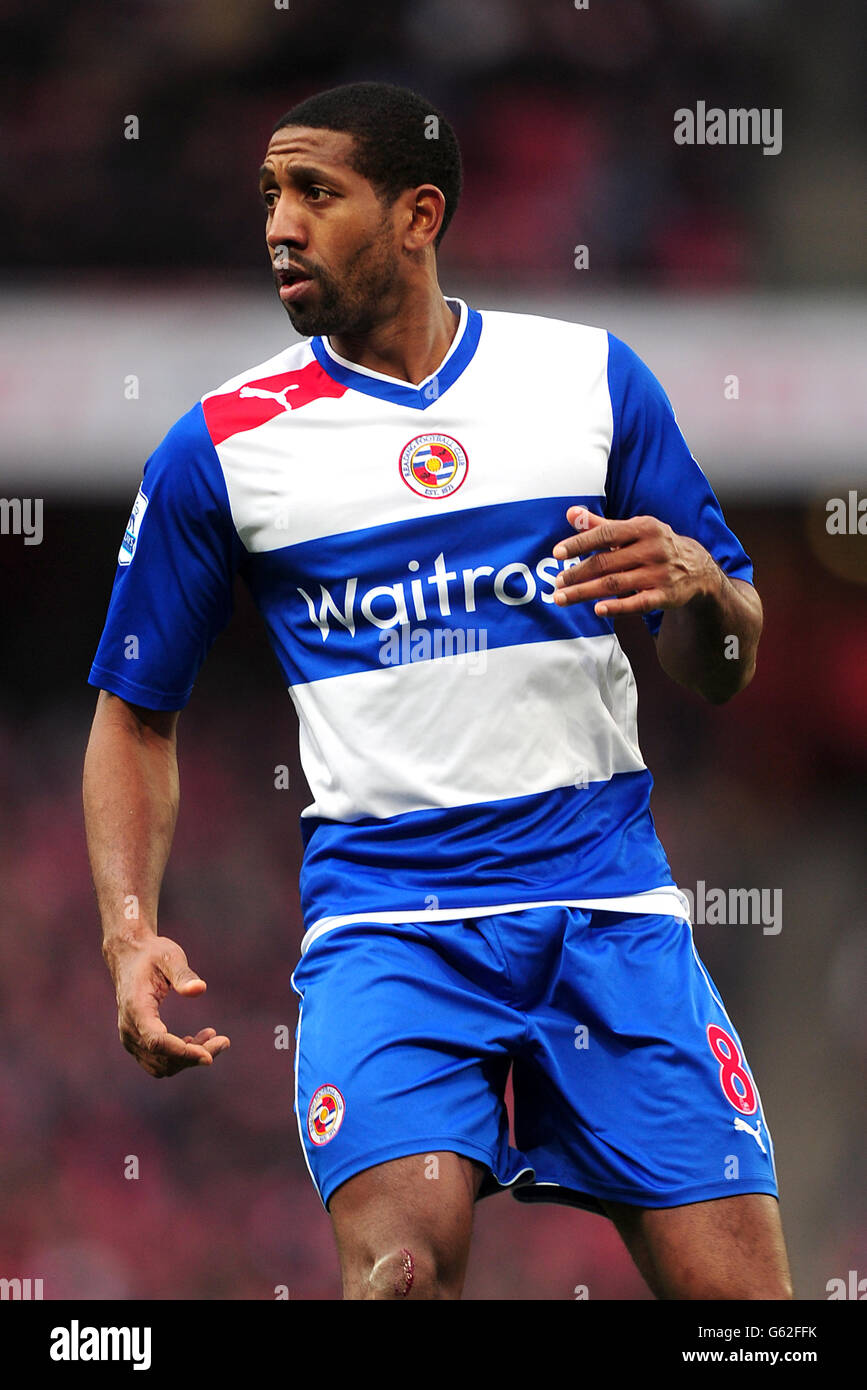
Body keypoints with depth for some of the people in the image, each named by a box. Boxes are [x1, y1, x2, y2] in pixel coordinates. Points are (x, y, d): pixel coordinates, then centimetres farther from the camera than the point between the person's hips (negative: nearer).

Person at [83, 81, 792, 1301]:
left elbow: (722, 674, 13)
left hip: (610, 904, 2)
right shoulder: (220, 444, 4)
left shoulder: (592, 377, 7)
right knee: (404, 1261, -26)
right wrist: (130, 932, -4)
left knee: (736, 1285, -8)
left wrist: (695, 582, -10)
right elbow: (136, 715, 11)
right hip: (387, 913, -1)